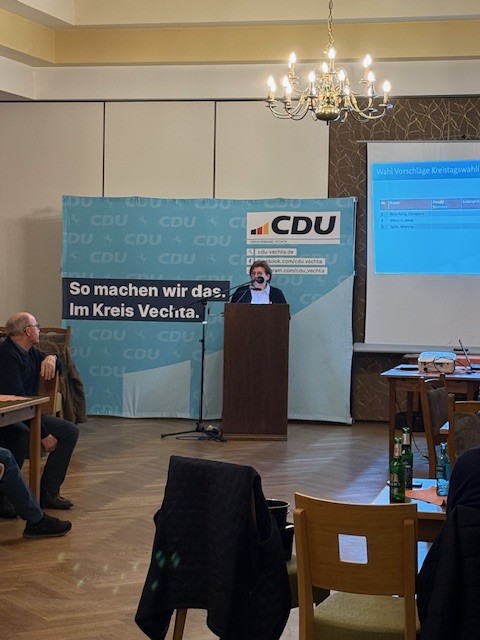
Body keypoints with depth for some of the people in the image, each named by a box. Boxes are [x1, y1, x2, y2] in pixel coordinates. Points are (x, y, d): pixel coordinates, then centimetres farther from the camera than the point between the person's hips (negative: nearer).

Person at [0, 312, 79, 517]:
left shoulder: (29, 352, 11)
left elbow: (59, 367, 28)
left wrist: (51, 358, 1)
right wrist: (44, 434, -25)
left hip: (28, 415, 10)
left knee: (70, 431, 1)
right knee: (22, 434, -41)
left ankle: (48, 492, 0)